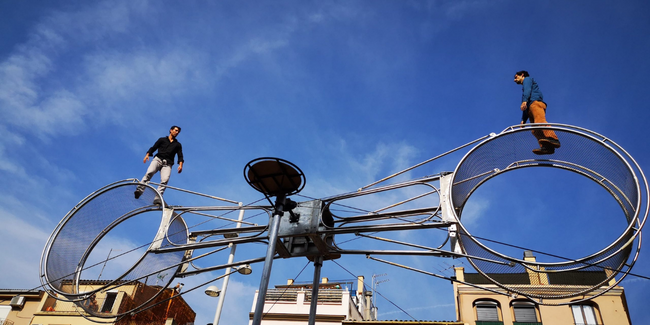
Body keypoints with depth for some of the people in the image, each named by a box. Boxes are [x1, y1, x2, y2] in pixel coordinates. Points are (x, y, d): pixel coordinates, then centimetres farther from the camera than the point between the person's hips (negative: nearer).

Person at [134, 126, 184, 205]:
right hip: (158, 159, 0)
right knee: (149, 172, -29)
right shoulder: (162, 140, 21)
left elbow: (180, 156, 13)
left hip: (167, 164, 1)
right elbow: (153, 148, 12)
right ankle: (139, 190, -36)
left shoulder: (178, 145, 24)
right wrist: (147, 154, -7)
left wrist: (180, 164, -6)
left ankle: (157, 199, -32)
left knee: (165, 180, -24)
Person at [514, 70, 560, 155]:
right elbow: (525, 109, 32)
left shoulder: (527, 79, 23)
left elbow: (528, 89, -2)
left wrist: (524, 101, -20)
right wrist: (523, 120, 20)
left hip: (535, 102, -8)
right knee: (535, 130, -15)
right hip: (530, 107, 8)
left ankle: (553, 139, -53)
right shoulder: (524, 87, 43)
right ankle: (546, 147, -34)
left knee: (539, 121, -32)